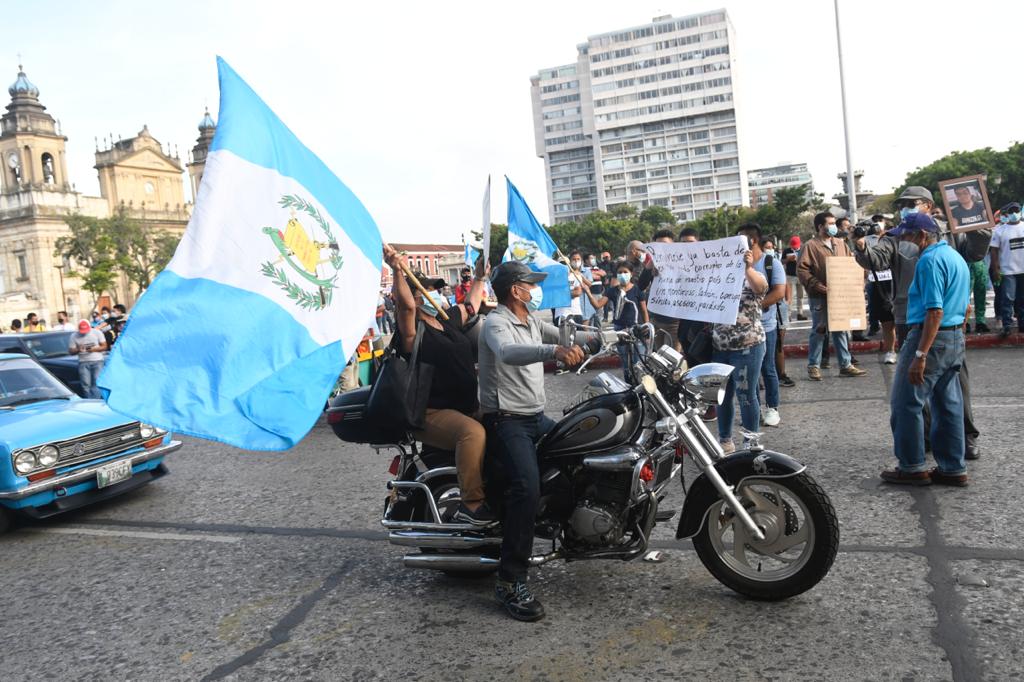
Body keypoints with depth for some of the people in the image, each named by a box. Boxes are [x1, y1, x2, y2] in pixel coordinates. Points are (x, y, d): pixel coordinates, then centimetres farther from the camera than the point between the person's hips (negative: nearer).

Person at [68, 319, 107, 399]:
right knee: (86, 385, -7)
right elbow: (70, 351, 7)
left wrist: (94, 349, -13)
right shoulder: (74, 336, 6)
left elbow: (104, 346, 5)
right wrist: (78, 350, -14)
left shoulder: (97, 332, 4)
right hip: (83, 362, 1)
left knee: (97, 383, -12)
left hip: (97, 361, -1)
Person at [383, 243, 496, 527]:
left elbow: (470, 305, 33)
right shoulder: (413, 330, -11)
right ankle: (471, 503, -27)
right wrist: (398, 272, -47)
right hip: (431, 414, -10)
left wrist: (479, 278, 41)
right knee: (473, 432, -36)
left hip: (467, 406, 10)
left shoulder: (447, 320, 14)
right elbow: (405, 305, -33)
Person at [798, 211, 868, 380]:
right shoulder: (811, 246, -6)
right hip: (819, 297, -5)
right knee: (818, 331, 2)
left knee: (840, 330, 10)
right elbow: (802, 270, -13)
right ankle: (813, 366, 11)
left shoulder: (840, 244, 12)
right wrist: (819, 287, -18)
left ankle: (845, 365, 15)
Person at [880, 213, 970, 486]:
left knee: (906, 403, -1)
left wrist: (920, 355, -24)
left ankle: (912, 467, 6)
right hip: (956, 340, 10)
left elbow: (935, 311, -22)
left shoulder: (930, 260, -15)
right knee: (949, 405, 13)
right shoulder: (957, 257, 17)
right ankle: (953, 468, 18)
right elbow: (964, 307, 22)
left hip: (931, 335, -10)